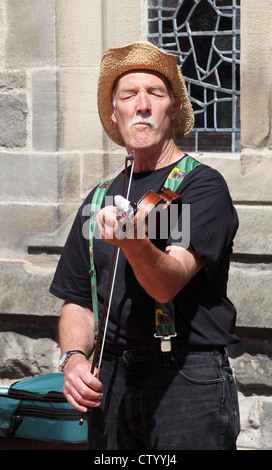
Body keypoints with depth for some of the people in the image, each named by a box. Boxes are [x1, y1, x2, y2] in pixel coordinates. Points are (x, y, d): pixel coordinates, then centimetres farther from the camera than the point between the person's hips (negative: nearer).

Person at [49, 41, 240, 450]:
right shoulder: (100, 201, 14)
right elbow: (78, 301, 15)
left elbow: (168, 283, -19)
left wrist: (134, 243, -38)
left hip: (189, 381, -5)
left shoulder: (203, 185, -4)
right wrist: (74, 357, -4)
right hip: (111, 382, 5)